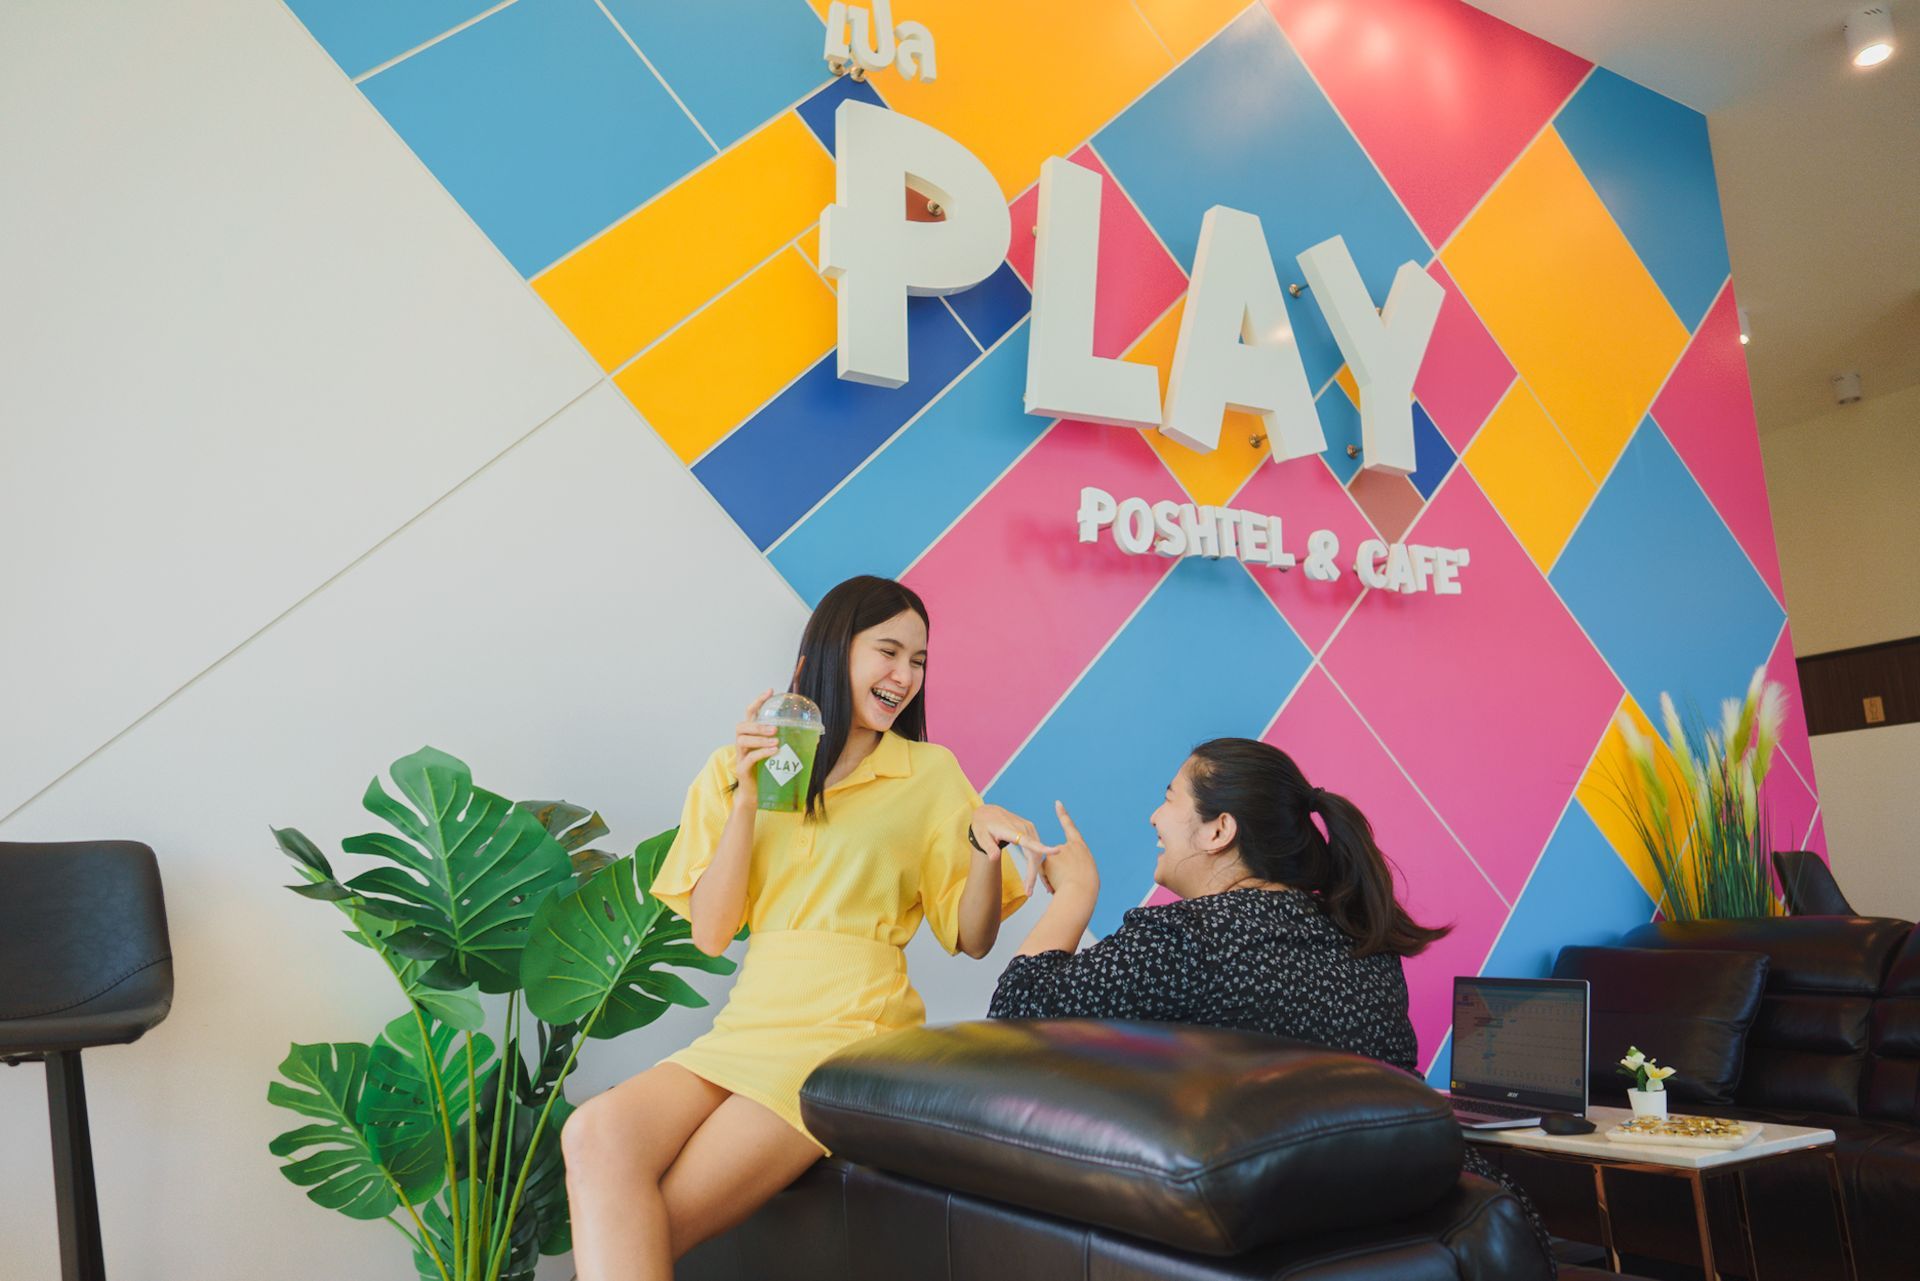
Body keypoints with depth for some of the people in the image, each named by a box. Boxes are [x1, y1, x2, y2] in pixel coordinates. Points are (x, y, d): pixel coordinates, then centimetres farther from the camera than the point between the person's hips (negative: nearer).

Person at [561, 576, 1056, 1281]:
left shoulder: (931, 774, 8)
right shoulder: (735, 770, 12)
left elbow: (971, 939, 7)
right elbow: (710, 933, 5)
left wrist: (985, 843, -13)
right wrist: (747, 798, -6)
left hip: (851, 1033, -3)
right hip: (745, 1029, 3)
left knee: (650, 1224, -22)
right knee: (596, 1134, -26)